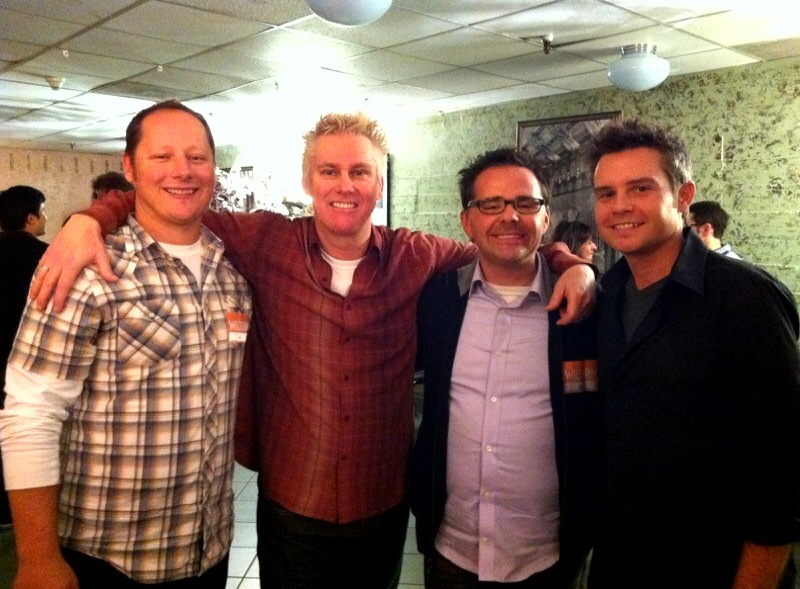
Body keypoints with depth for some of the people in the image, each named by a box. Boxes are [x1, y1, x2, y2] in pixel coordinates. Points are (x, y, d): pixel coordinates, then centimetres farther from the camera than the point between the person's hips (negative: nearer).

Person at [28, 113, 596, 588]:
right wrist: (87, 221, -15)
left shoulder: (416, 257, -6)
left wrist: (574, 264, -9)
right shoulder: (267, 243, -8)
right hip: (290, 508, -1)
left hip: (384, 508, 1)